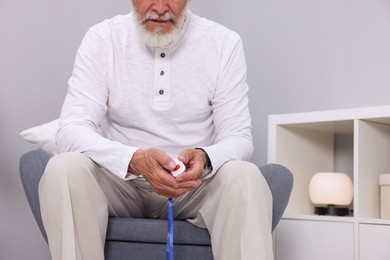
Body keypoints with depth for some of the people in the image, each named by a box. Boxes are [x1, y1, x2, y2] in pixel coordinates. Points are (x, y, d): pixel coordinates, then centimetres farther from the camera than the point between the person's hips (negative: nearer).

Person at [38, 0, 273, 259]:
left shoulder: (225, 43, -3)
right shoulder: (102, 39, -5)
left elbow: (239, 138, -4)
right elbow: (70, 132, -14)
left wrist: (205, 159, -29)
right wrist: (135, 160, -34)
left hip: (195, 186, 0)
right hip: (120, 181, 1)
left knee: (246, 177, -30)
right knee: (63, 170, -29)